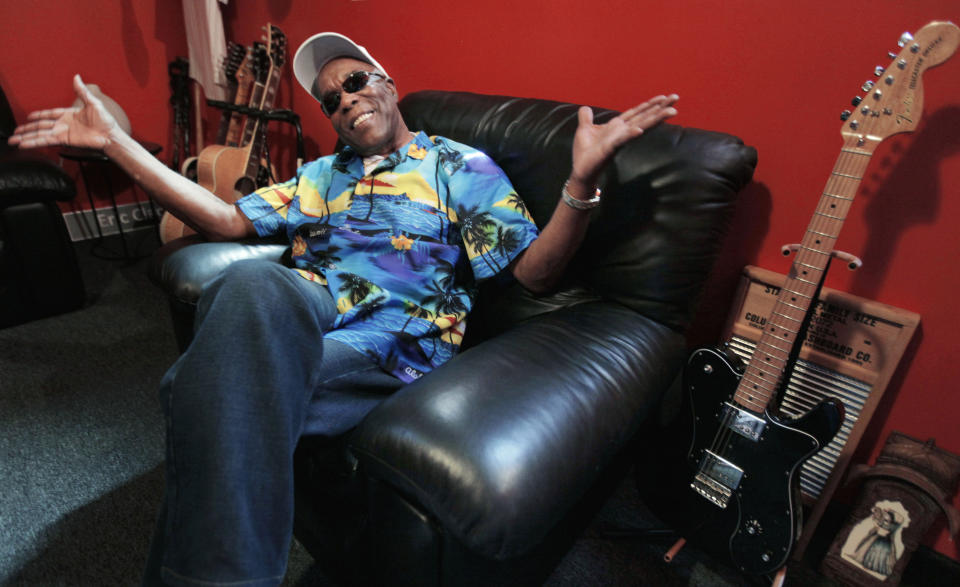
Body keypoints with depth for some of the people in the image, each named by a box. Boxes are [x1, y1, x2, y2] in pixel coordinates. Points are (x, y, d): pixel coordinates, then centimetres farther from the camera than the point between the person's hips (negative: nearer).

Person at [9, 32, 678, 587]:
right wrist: (116, 140, 19)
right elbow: (229, 220, 21)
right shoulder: (323, 175, 29)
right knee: (251, 281, -33)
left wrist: (582, 180, -14)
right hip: (292, 316, 5)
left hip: (388, 347, -4)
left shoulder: (463, 167, 13)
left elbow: (534, 272, 3)